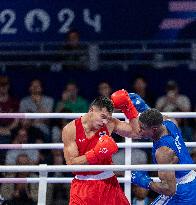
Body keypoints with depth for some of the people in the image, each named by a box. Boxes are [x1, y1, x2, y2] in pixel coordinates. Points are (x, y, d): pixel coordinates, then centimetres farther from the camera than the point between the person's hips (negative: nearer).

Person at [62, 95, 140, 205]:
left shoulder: (110, 124, -2)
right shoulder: (70, 130, -10)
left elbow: (136, 132, 6)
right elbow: (71, 163, -14)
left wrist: (128, 107, -5)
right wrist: (95, 154, -25)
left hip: (108, 183, 3)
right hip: (83, 184, -3)